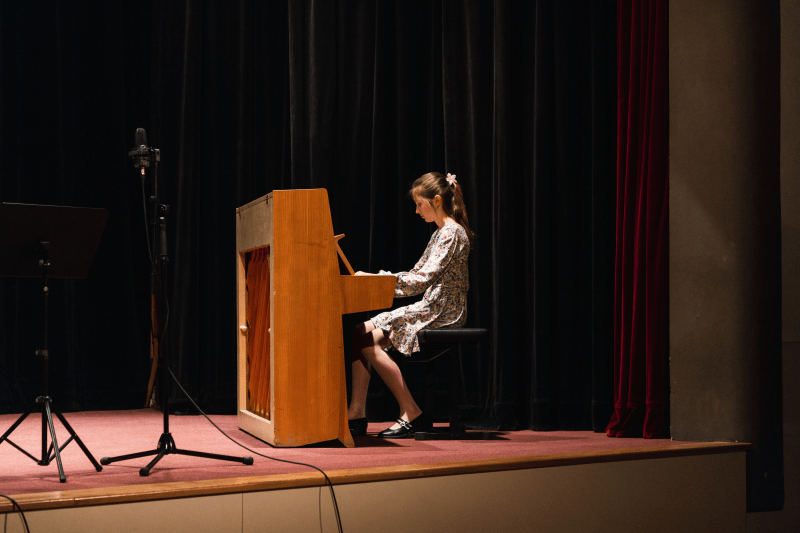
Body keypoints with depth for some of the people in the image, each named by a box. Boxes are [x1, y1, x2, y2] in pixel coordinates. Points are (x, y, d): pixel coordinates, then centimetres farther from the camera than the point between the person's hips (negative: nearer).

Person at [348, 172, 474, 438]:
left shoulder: (451, 233, -12)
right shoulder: (442, 233, 20)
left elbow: (421, 280, -19)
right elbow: (418, 275, 18)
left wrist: (377, 278, -17)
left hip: (441, 315, -10)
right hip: (431, 309, 10)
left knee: (367, 339, -20)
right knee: (360, 332, -3)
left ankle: (412, 414, -14)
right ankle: (357, 415, -9)